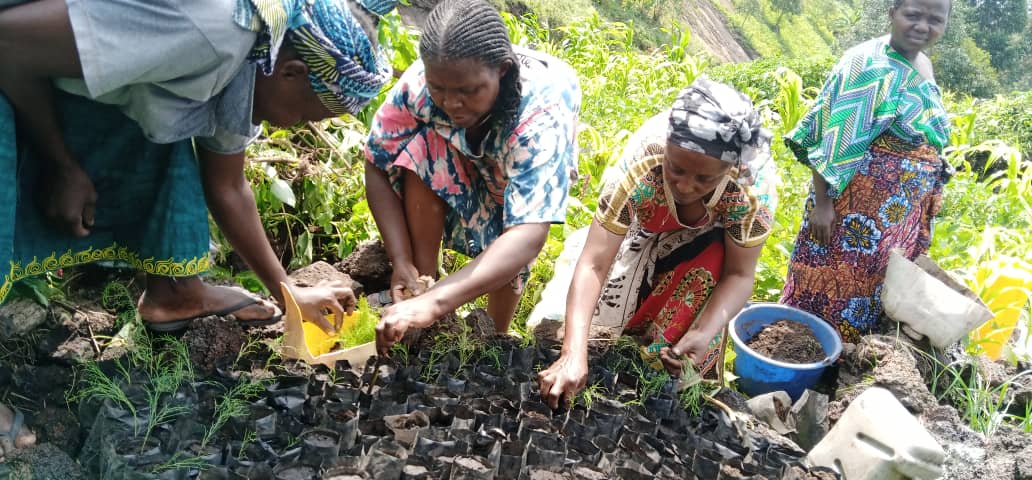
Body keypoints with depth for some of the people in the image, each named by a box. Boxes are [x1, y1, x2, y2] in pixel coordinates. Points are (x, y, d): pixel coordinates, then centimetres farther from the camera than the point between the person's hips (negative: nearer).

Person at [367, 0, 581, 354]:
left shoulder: (542, 111, -44)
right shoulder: (418, 83, -36)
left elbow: (528, 238, -53)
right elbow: (379, 165, -22)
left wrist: (435, 302, -63)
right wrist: (402, 261, -32)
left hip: (529, 167, -1)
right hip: (460, 160, 1)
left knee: (508, 254, -20)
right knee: (422, 151, -29)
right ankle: (426, 279, -17)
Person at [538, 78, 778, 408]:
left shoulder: (754, 183, -41)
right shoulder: (640, 167, -43)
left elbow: (738, 275, -28)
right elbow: (594, 264, -43)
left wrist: (703, 335, -45)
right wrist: (574, 353, -54)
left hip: (711, 231, 0)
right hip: (646, 224, 1)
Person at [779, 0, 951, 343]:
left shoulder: (923, 66, 9)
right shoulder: (867, 64, -15)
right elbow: (834, 139, -19)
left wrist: (929, 197, 20)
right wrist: (821, 202, -22)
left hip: (904, 211, 8)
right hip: (858, 200, -8)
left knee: (868, 284, 17)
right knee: (831, 280, 1)